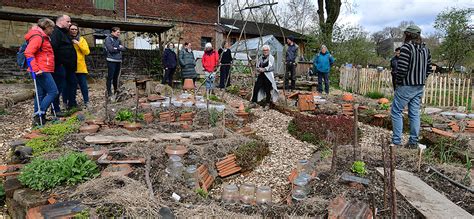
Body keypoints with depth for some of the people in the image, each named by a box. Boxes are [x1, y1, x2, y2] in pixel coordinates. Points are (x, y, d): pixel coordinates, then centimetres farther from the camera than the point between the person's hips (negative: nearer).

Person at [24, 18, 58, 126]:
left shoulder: (43, 37, 20)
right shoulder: (38, 36, -11)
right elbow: (28, 53, -20)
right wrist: (36, 69, -23)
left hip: (43, 71, 10)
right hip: (42, 71, -10)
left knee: (41, 94, 10)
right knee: (53, 91, -9)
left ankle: (38, 118, 14)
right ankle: (39, 115, -8)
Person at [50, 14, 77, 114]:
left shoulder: (65, 33, 21)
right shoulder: (55, 32, -13)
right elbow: (53, 48, -26)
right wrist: (58, 63, -27)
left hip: (68, 66, 11)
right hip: (60, 66, -11)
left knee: (72, 83, 18)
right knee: (59, 87, -5)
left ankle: (72, 104, 30)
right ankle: (56, 109, 2)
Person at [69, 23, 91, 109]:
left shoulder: (81, 39, 8)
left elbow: (87, 52, -5)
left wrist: (78, 43, -10)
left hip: (80, 67, 0)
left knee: (83, 85, 2)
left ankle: (86, 102, 11)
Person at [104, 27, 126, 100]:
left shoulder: (118, 40, 15)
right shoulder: (108, 39, -4)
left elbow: (123, 48, 8)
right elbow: (110, 49, -15)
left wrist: (116, 48, -8)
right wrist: (119, 48, -2)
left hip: (119, 60, 6)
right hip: (111, 60, -6)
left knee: (116, 77, 13)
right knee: (110, 77, -4)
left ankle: (116, 90, 24)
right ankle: (109, 93, 0)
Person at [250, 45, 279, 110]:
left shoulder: (271, 58, -2)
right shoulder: (260, 58, 14)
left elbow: (272, 67, -11)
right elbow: (257, 65, 17)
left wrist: (264, 69, -16)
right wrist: (258, 69, -5)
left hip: (268, 76, -5)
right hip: (261, 75, 5)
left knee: (267, 90, -2)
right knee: (256, 88, 0)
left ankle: (267, 104, 7)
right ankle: (254, 102, 10)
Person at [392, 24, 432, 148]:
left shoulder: (407, 47, -15)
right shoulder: (425, 49, 10)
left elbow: (401, 68, -21)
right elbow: (428, 68, 14)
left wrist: (398, 81, -7)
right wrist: (421, 80, 18)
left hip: (406, 86, -8)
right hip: (419, 87, 8)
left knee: (397, 112, 1)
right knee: (415, 113, 11)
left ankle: (396, 141, 0)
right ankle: (414, 141, 17)